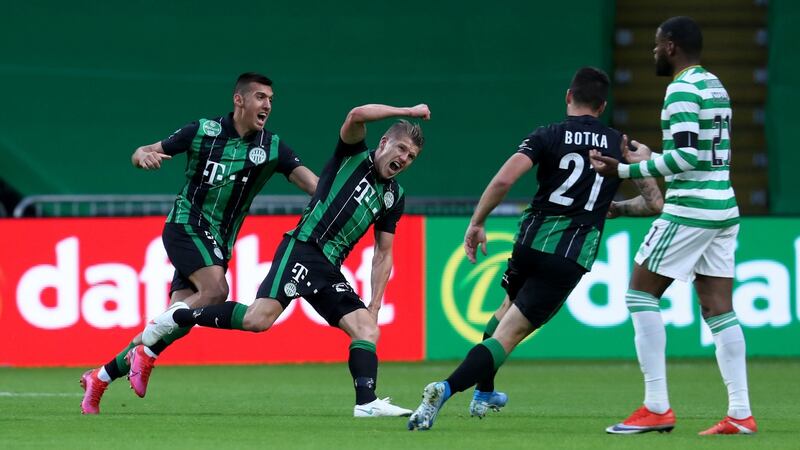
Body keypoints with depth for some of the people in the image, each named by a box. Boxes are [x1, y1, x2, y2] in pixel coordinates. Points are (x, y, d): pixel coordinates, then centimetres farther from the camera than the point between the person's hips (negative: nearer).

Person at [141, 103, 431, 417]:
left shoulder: (394, 197, 19)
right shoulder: (353, 156, 4)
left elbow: (383, 254, 22)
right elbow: (357, 115, -17)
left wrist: (375, 305, 12)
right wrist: (408, 112, -11)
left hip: (330, 270, 7)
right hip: (302, 248, -7)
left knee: (368, 330, -10)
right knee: (259, 319, -21)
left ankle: (367, 403, -17)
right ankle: (179, 317, -5)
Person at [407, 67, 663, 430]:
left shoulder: (547, 136, 1)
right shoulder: (620, 145, 6)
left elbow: (504, 180, -13)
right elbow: (655, 202, 8)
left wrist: (476, 223, -3)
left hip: (532, 241, 1)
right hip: (573, 256, -1)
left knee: (511, 307, 32)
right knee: (510, 332, -3)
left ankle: (483, 394, 39)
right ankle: (445, 390, -23)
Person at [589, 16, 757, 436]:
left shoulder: (683, 89, -11)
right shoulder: (715, 86, 17)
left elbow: (687, 156, -20)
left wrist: (625, 170, -18)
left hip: (691, 209, -9)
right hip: (724, 208, 9)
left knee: (640, 294, -1)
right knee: (718, 309, 7)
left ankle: (657, 408, -7)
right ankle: (740, 414, 0)